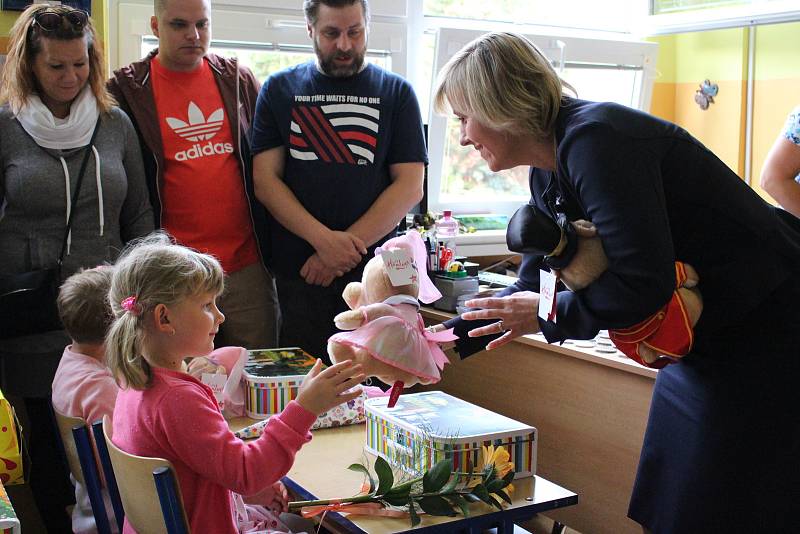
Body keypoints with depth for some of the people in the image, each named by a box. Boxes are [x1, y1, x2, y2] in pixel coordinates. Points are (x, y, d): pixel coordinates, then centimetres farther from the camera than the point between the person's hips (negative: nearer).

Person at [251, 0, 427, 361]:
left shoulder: (396, 93, 7)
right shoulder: (280, 90, 9)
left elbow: (409, 186, -1)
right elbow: (265, 179, 1)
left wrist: (345, 247, -11)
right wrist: (324, 239, -13)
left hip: (374, 272, 0)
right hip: (299, 276, 1)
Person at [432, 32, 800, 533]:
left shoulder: (596, 139, -25)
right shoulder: (549, 173, 4)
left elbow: (644, 281, -30)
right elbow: (533, 288, 11)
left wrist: (550, 313, -17)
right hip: (709, 335, 10)